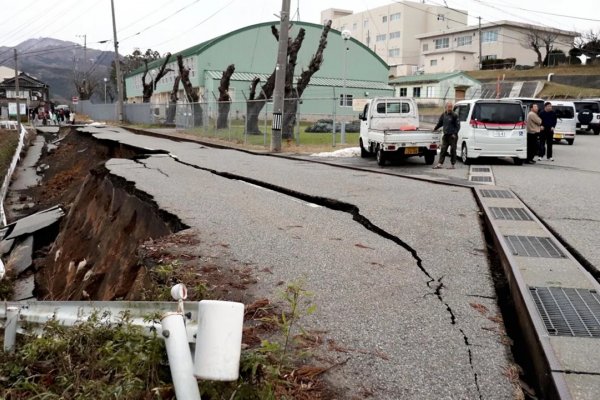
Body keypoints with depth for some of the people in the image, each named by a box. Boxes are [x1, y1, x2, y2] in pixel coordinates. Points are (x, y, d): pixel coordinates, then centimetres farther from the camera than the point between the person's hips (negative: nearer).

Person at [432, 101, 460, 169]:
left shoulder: (454, 115, -5)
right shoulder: (443, 115, 10)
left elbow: (458, 125, -7)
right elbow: (440, 123, 26)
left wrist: (455, 133, -15)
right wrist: (435, 129, 28)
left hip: (452, 136, -5)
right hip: (445, 135, 5)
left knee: (453, 150, 1)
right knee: (443, 150, 2)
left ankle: (452, 165, 7)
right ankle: (440, 164, 3)